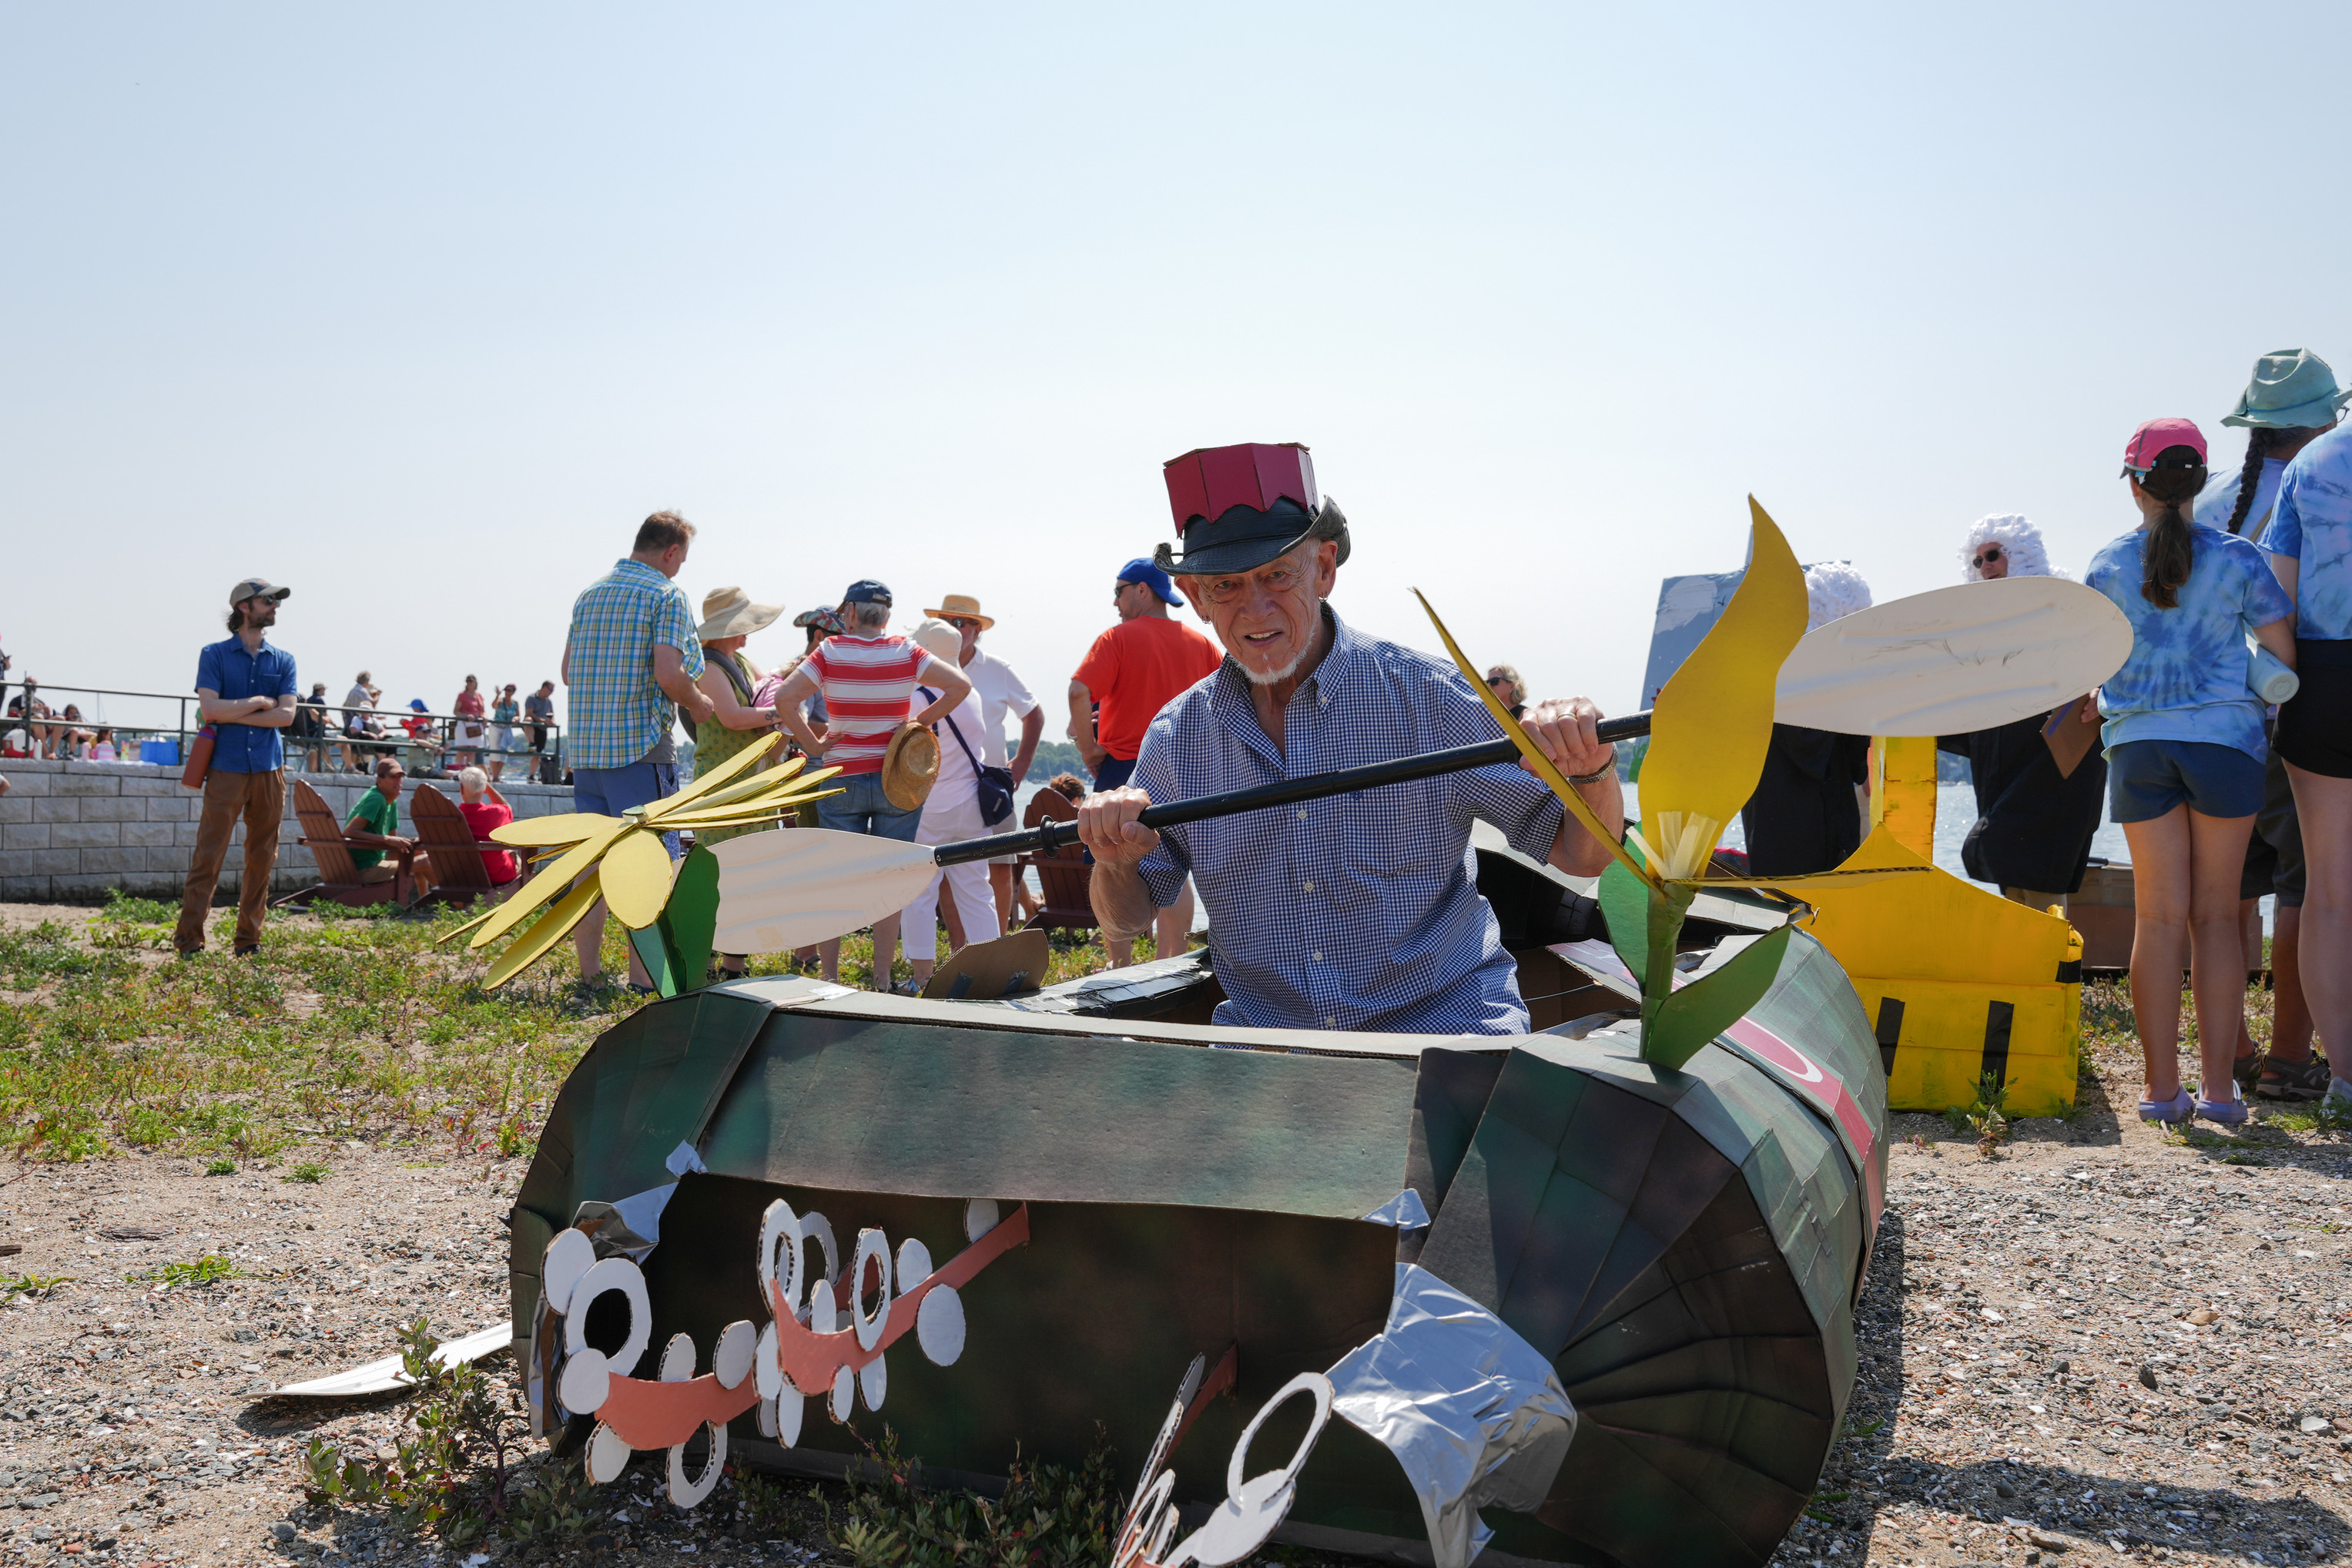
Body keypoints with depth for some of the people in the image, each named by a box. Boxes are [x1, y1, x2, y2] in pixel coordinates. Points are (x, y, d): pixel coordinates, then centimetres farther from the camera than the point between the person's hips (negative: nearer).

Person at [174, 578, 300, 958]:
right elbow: (210, 709, -10)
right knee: (208, 856, -6)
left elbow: (286, 715, -1)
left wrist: (232, 714, -6)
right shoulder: (214, 654, 4)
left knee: (261, 858, 5)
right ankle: (189, 940, -4)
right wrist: (260, 703, -4)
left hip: (269, 769, 3)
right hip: (226, 768, -3)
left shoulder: (283, 660, 13)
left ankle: (249, 941, 11)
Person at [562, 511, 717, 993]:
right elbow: (668, 675, -17)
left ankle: (589, 971, 14)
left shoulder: (589, 593, 15)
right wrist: (698, 704, 1)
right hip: (641, 745, -7)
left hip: (585, 746, 7)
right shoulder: (666, 596, -6)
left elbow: (568, 672, 17)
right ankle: (643, 979, -5)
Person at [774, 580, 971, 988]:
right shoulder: (906, 652, -2)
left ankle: (829, 976, 11)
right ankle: (882, 980, 8)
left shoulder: (829, 652, -4)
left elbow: (784, 698, -13)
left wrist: (814, 745, -5)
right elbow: (960, 685, -9)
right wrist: (921, 723, -2)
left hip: (842, 781, 0)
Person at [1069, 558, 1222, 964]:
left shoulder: (1118, 638, -7)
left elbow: (1080, 692, -20)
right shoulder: (1200, 643, 9)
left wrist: (1089, 749, -10)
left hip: (1124, 765, -5)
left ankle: (1121, 969, 3)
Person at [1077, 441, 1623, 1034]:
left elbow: (1581, 856, -2)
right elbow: (1124, 919, 12)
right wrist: (1115, 864, -10)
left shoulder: (1428, 696, -5)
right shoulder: (1176, 739, 4)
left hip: (1441, 1020, -3)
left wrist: (1592, 772, -23)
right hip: (1263, 1033, 3)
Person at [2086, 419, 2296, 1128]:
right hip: (2224, 737, -1)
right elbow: (2284, 653, 2)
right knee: (2216, 914, 5)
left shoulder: (2107, 567, 4)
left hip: (2137, 743, 1)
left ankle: (2162, 1087, 3)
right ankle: (2218, 1085, 5)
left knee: (2158, 916, 3)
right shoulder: (2236, 558, 1)